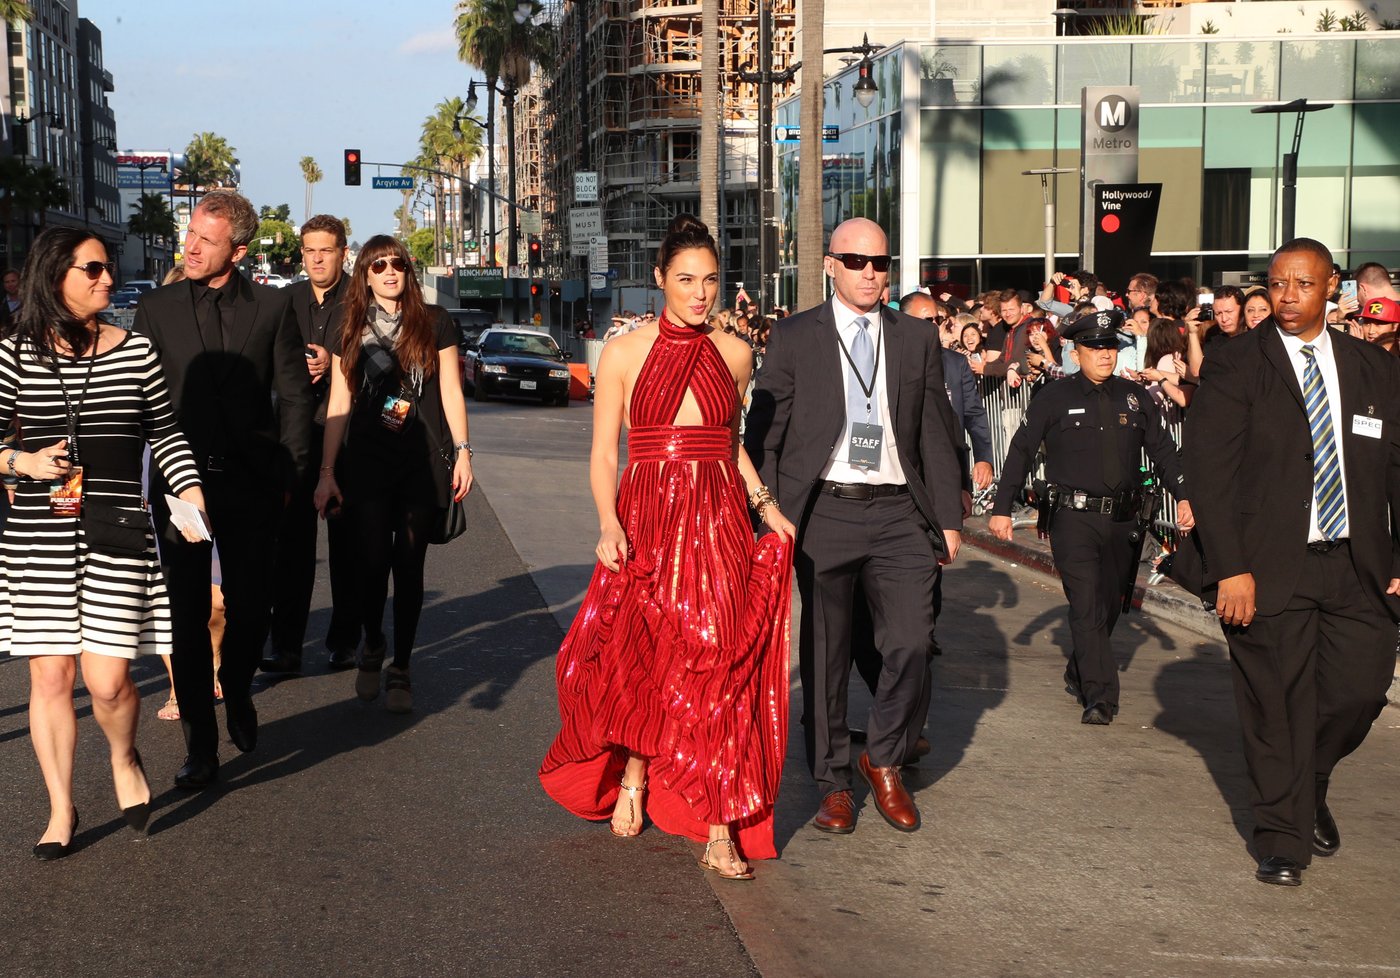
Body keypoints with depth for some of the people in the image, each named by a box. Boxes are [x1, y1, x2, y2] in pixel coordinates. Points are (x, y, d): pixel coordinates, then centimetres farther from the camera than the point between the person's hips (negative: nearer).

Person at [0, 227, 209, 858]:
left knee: (106, 681, -6)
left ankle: (123, 758, 28)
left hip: (117, 533, 0)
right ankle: (61, 810, 19)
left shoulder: (136, 352, 5)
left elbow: (165, 433, 12)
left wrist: (191, 496, 2)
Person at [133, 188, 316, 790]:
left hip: (251, 484, 0)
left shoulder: (272, 307, 2)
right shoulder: (156, 308, 3)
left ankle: (237, 695, 37)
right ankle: (200, 745, 11)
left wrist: (287, 473, 1)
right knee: (187, 615, 2)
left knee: (250, 607, 8)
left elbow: (294, 396, 5)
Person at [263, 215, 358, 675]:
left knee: (346, 542, 6)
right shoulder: (286, 301, 11)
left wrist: (334, 363, -18)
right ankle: (286, 645, 1)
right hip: (297, 434, 3)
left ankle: (344, 641, 16)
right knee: (292, 542, -1)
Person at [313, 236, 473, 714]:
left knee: (408, 566, 1)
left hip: (423, 463, -1)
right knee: (372, 562, -5)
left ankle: (400, 668, 13)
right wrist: (326, 472, 5)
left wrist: (462, 451, -1)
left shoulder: (434, 321, 5)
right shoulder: (351, 331, 9)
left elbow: (451, 392, 6)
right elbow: (339, 404, 8)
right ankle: (372, 645, 23)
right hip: (367, 464, 1)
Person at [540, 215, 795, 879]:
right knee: (639, 663, 2)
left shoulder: (733, 353, 8)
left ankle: (721, 833, -1)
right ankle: (633, 775, 33)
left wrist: (765, 502, 12)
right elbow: (603, 455, -1)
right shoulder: (625, 354, 0)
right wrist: (608, 522, -15)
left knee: (719, 669, -4)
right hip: (646, 523, -1)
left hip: (720, 525, 2)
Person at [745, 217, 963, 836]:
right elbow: (764, 433, 3)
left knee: (911, 644, -5)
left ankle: (884, 761, 19)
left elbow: (936, 434, 13)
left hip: (898, 512, 2)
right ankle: (832, 783, 20)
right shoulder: (795, 337, 3)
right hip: (824, 512, -2)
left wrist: (949, 519, 9)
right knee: (825, 654, 6)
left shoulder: (917, 340, 11)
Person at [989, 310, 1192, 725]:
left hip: (1123, 520, 4)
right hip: (1074, 519, -4)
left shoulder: (1135, 398, 10)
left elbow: (1162, 450, 12)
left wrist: (1183, 496, -1)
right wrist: (1001, 509, -3)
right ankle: (1100, 698, -14)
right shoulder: (1055, 398, 0)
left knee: (1109, 606, 12)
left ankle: (1078, 675, 33)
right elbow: (1021, 452, 1)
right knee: (1087, 606, -12)